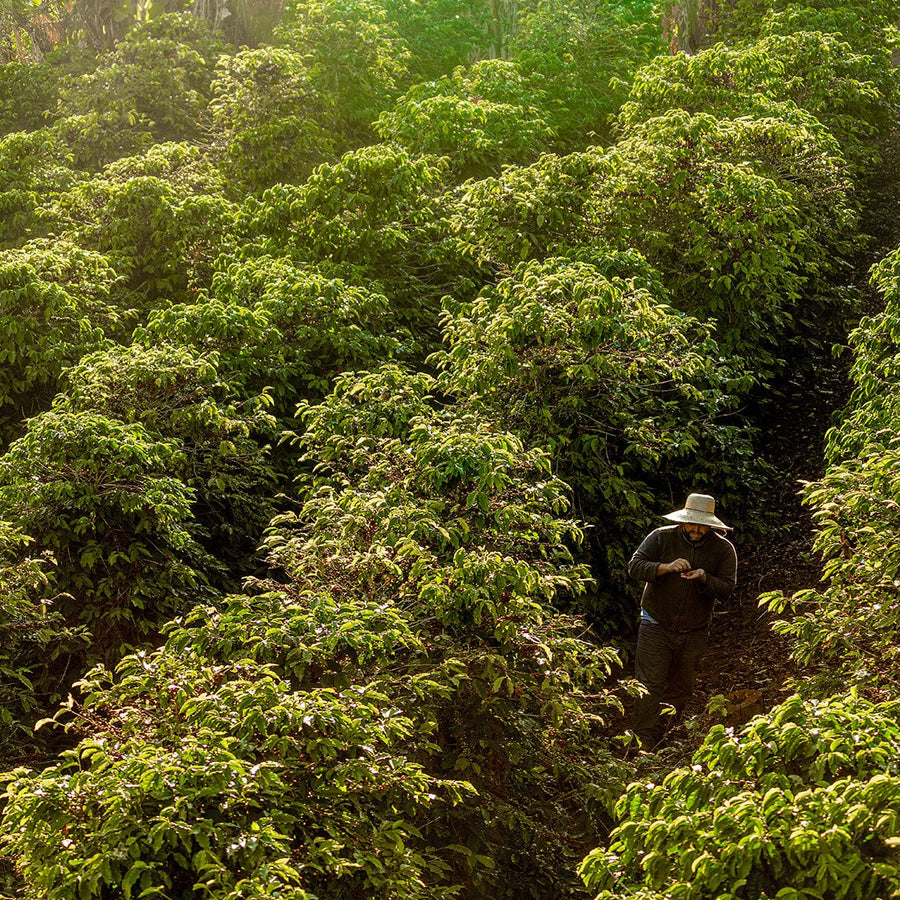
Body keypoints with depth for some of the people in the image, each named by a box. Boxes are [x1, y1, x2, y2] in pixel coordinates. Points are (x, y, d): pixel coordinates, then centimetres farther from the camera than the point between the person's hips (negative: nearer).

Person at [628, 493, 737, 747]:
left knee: (680, 690, 11)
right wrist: (666, 567, -28)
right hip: (657, 627, -2)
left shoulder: (723, 549, -3)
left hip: (694, 632, 3)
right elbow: (635, 566, -12)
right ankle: (643, 744, -5)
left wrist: (704, 578, -27)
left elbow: (727, 587, -7)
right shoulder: (661, 538, -7)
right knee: (650, 687, -8)